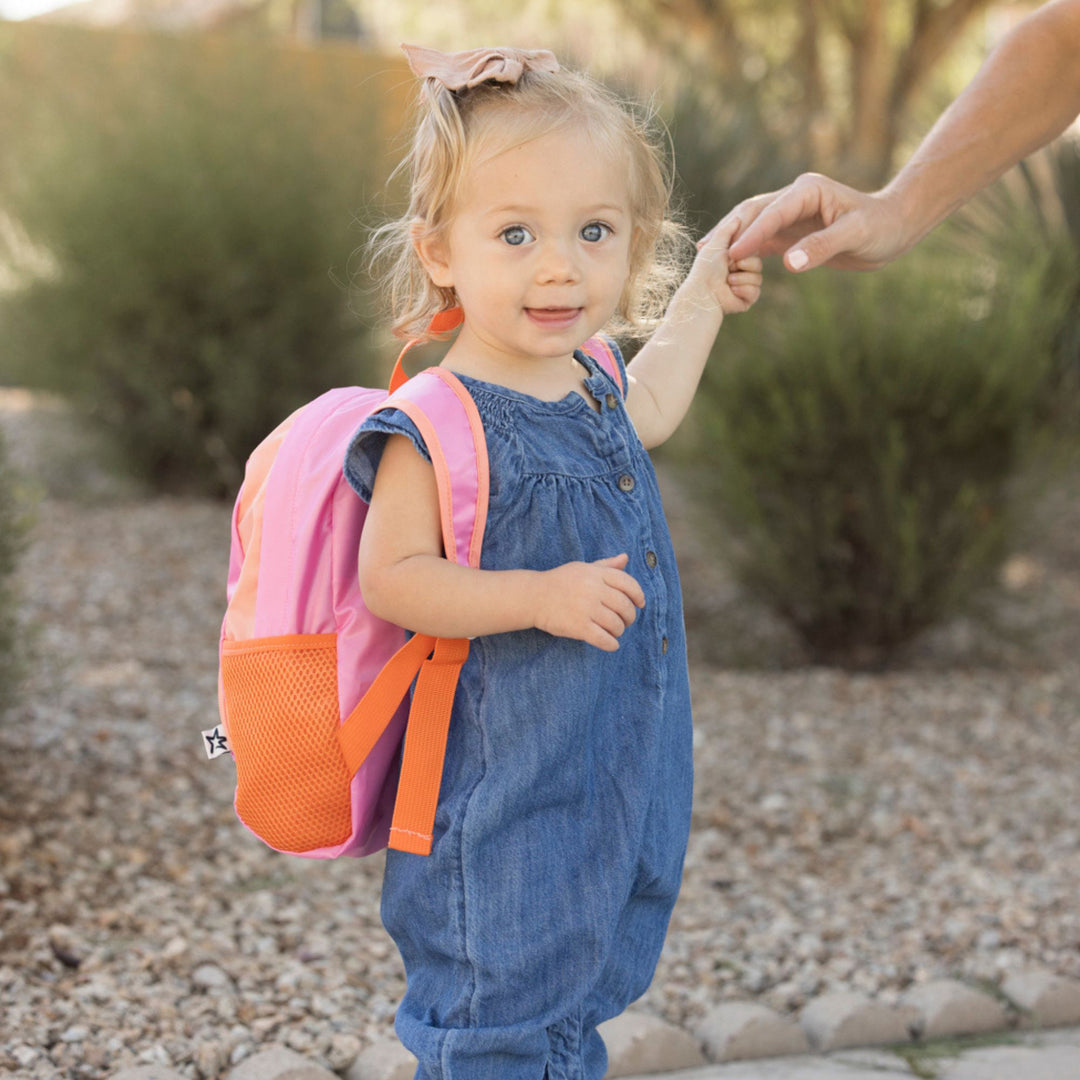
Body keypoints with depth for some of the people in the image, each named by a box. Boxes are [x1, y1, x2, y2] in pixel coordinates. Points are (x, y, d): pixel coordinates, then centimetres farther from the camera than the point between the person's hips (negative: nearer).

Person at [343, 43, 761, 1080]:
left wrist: (704, 292, 33)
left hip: (619, 778, 8)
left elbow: (644, 410, 28)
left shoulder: (587, 385, 4)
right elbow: (390, 576, -22)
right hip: (506, 791, -8)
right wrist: (540, 596, -29)